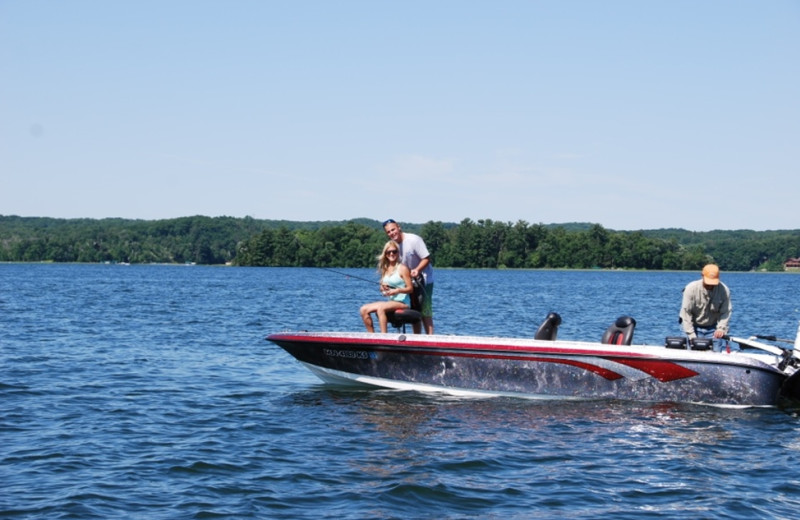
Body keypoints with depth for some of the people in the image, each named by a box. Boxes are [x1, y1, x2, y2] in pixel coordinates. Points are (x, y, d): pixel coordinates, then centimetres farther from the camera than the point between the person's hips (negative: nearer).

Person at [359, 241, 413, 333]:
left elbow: (410, 288, -8)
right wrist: (383, 289, -3)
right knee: (364, 309, -9)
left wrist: (398, 290, -24)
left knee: (381, 308, -34)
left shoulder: (402, 268, -6)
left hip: (403, 302, -7)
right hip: (390, 301, 7)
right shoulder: (385, 269, 14)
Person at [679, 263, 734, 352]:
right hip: (695, 327, -1)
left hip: (713, 328, 1)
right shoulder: (691, 288, -18)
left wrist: (721, 329, -26)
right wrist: (691, 335, -18)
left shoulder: (724, 290, -14)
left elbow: (726, 312, -9)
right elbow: (686, 312, -15)